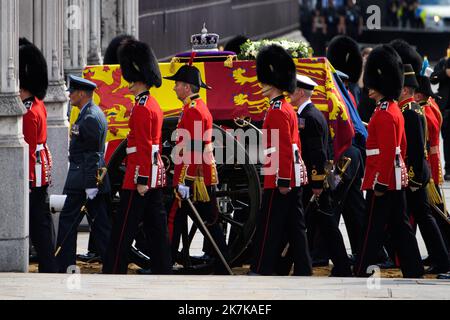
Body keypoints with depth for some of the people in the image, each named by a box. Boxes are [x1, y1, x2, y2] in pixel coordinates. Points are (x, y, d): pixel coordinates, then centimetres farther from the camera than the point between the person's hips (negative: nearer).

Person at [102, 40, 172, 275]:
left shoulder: (141, 108, -14)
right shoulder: (154, 105, 16)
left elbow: (144, 147, -19)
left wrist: (141, 180, -20)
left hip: (141, 176, -10)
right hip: (156, 175, 10)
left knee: (124, 229, -5)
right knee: (156, 226, 8)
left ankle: (114, 273, -4)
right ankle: (163, 271, 8)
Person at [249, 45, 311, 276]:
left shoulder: (277, 111, -14)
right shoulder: (288, 109, 16)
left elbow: (284, 149, -20)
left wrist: (283, 181, -21)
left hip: (280, 179, -10)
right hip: (295, 178, 10)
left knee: (268, 227, -4)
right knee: (295, 228, 9)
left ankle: (260, 272, -1)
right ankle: (303, 271, 9)